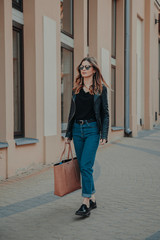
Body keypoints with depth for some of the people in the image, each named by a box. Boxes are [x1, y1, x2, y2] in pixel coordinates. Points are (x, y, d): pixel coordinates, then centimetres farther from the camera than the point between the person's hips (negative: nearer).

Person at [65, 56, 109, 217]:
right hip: (77, 129, 5)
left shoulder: (101, 88, 1)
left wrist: (104, 135, -8)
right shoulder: (76, 88, 13)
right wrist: (68, 134, 12)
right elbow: (72, 112, 15)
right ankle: (92, 198, 21)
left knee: (85, 165, -15)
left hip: (92, 129, -5)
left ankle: (86, 203, -11)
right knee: (82, 166, 8)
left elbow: (105, 113, 0)